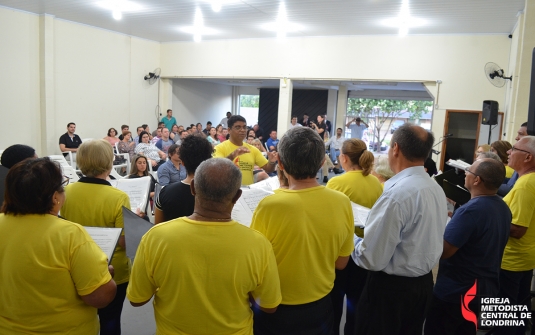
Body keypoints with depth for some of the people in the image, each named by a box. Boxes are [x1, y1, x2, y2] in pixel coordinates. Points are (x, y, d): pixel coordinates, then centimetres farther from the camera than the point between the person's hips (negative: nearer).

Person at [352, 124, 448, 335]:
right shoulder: (437, 189, 3)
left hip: (391, 286, -8)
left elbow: (373, 259, -24)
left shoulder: (397, 193, -26)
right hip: (424, 282, 8)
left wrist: (351, 240, -5)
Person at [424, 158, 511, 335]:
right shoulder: (503, 208, 1)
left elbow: (442, 251, -26)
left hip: (455, 292, -8)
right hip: (486, 289, 8)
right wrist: (456, 219, 13)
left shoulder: (470, 210, -27)